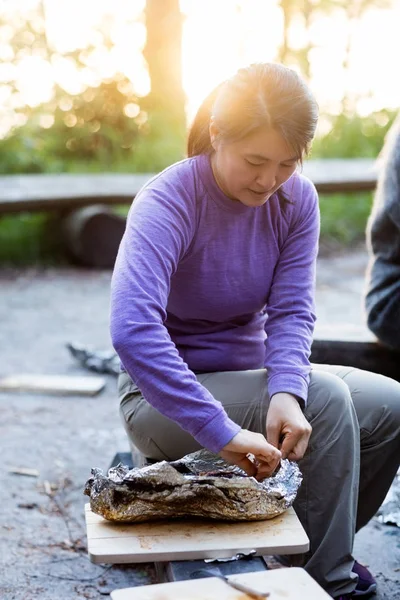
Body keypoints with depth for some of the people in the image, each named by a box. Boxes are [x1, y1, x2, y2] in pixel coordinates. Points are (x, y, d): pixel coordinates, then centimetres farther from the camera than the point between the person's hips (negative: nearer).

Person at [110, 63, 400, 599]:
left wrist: (285, 392, -33)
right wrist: (220, 431, -44)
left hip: (250, 372, 6)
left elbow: (292, 311, -13)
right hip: (167, 395, -6)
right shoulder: (168, 202, -25)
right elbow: (132, 331, -40)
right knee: (326, 398, -25)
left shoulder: (296, 198, -7)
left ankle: (325, 545, 14)